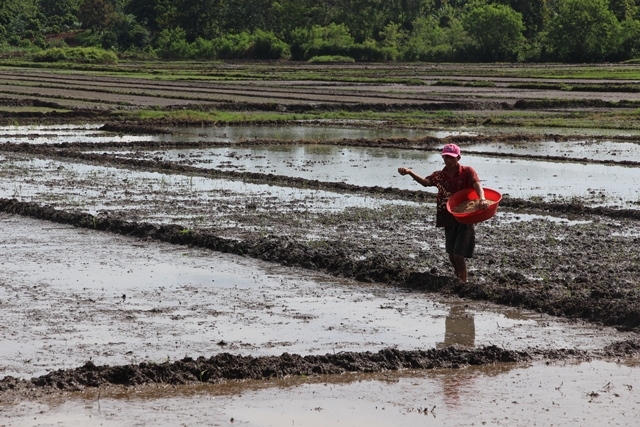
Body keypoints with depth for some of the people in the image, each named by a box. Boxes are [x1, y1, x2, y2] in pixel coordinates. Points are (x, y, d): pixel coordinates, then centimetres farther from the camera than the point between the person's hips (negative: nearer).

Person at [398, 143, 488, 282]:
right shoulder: (440, 175, 3)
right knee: (452, 255, 15)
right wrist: (410, 173, -32)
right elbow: (426, 182, -13)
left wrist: (482, 199, -46)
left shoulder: (467, 172, -9)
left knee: (459, 255, -10)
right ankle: (458, 281, 35)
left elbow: (477, 185, -24)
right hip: (449, 220, 6)